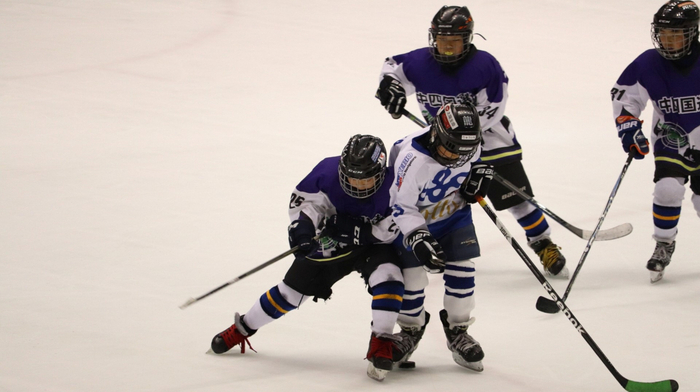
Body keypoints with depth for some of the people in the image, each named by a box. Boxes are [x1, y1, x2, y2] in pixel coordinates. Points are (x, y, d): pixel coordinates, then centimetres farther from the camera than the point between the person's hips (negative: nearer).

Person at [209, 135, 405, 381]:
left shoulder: (391, 186, -30)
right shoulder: (329, 171, -24)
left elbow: (394, 230, -28)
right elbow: (303, 198, -8)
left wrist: (359, 231, -36)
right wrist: (303, 224, -25)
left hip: (373, 246, -2)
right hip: (331, 242, 2)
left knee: (387, 277, -31)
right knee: (294, 288, 6)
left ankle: (381, 343, -21)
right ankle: (242, 329, 26)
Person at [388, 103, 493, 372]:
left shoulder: (469, 146, -20)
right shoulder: (413, 159, -36)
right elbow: (401, 207, -27)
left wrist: (478, 179, -12)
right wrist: (417, 239, -36)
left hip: (453, 214, 4)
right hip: (412, 217, -4)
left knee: (461, 267, -6)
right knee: (411, 274, -3)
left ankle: (458, 331, 10)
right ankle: (410, 329, 24)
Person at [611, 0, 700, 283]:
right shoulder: (648, 65, -16)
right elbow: (623, 94, -5)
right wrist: (628, 127, -17)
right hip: (670, 142, 0)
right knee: (667, 188, -20)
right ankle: (664, 244, 2)